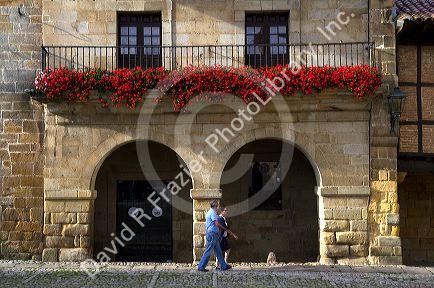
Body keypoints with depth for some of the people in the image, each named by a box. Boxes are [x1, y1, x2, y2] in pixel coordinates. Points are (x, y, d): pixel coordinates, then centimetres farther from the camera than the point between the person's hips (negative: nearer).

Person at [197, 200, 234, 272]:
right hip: (212, 233, -10)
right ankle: (201, 266, -1)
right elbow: (217, 224, -20)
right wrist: (224, 229, -7)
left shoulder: (209, 212, 17)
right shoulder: (213, 212, -15)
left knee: (218, 251, 13)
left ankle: (223, 266, 19)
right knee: (208, 251, -6)